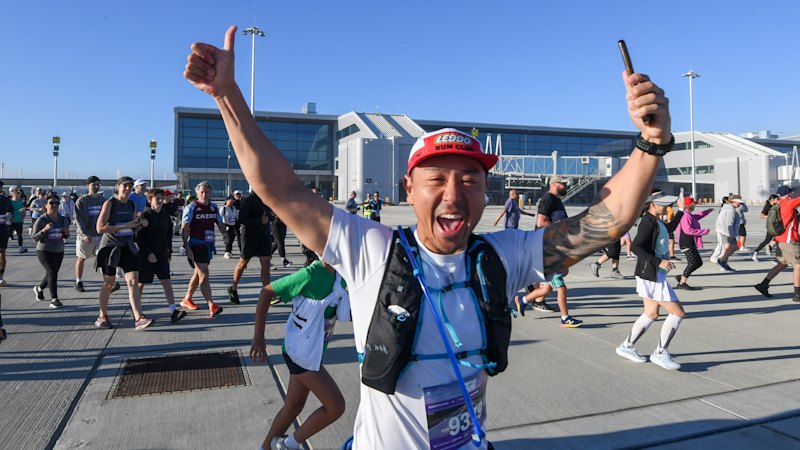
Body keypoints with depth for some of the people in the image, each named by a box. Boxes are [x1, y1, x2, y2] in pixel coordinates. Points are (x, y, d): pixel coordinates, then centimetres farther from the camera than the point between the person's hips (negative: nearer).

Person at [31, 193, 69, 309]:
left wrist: (66, 233, -11)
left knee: (51, 273, 16)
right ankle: (54, 300, -15)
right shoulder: (41, 220, -11)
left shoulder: (63, 219, 2)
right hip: (44, 251, -5)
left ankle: (39, 288, 46)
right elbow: (35, 238, -11)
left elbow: (66, 237, 12)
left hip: (59, 251, 5)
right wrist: (44, 230, -28)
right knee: (52, 272, -18)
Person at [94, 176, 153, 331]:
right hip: (110, 247, -4)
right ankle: (102, 317, 26)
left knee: (133, 281, -8)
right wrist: (124, 226, -21)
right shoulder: (109, 203, -8)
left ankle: (138, 318, -13)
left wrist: (141, 224, -2)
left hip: (128, 247, 5)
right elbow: (100, 228, -17)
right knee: (109, 283, 7)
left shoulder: (132, 205, 9)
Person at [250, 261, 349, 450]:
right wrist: (258, 336, -17)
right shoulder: (311, 274, -24)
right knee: (336, 406, -2)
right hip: (302, 352, -8)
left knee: (294, 405, 21)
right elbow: (267, 292, -17)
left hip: (311, 350, 8)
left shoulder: (340, 276, -1)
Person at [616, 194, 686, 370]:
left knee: (651, 314, 16)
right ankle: (660, 353, 5)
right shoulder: (648, 222, -17)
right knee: (678, 313, -4)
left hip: (652, 275, 10)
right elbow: (636, 247, -27)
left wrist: (681, 210, 30)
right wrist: (658, 262, -30)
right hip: (652, 275, -10)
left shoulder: (655, 221, 11)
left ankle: (626, 347, 24)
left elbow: (668, 228, 34)